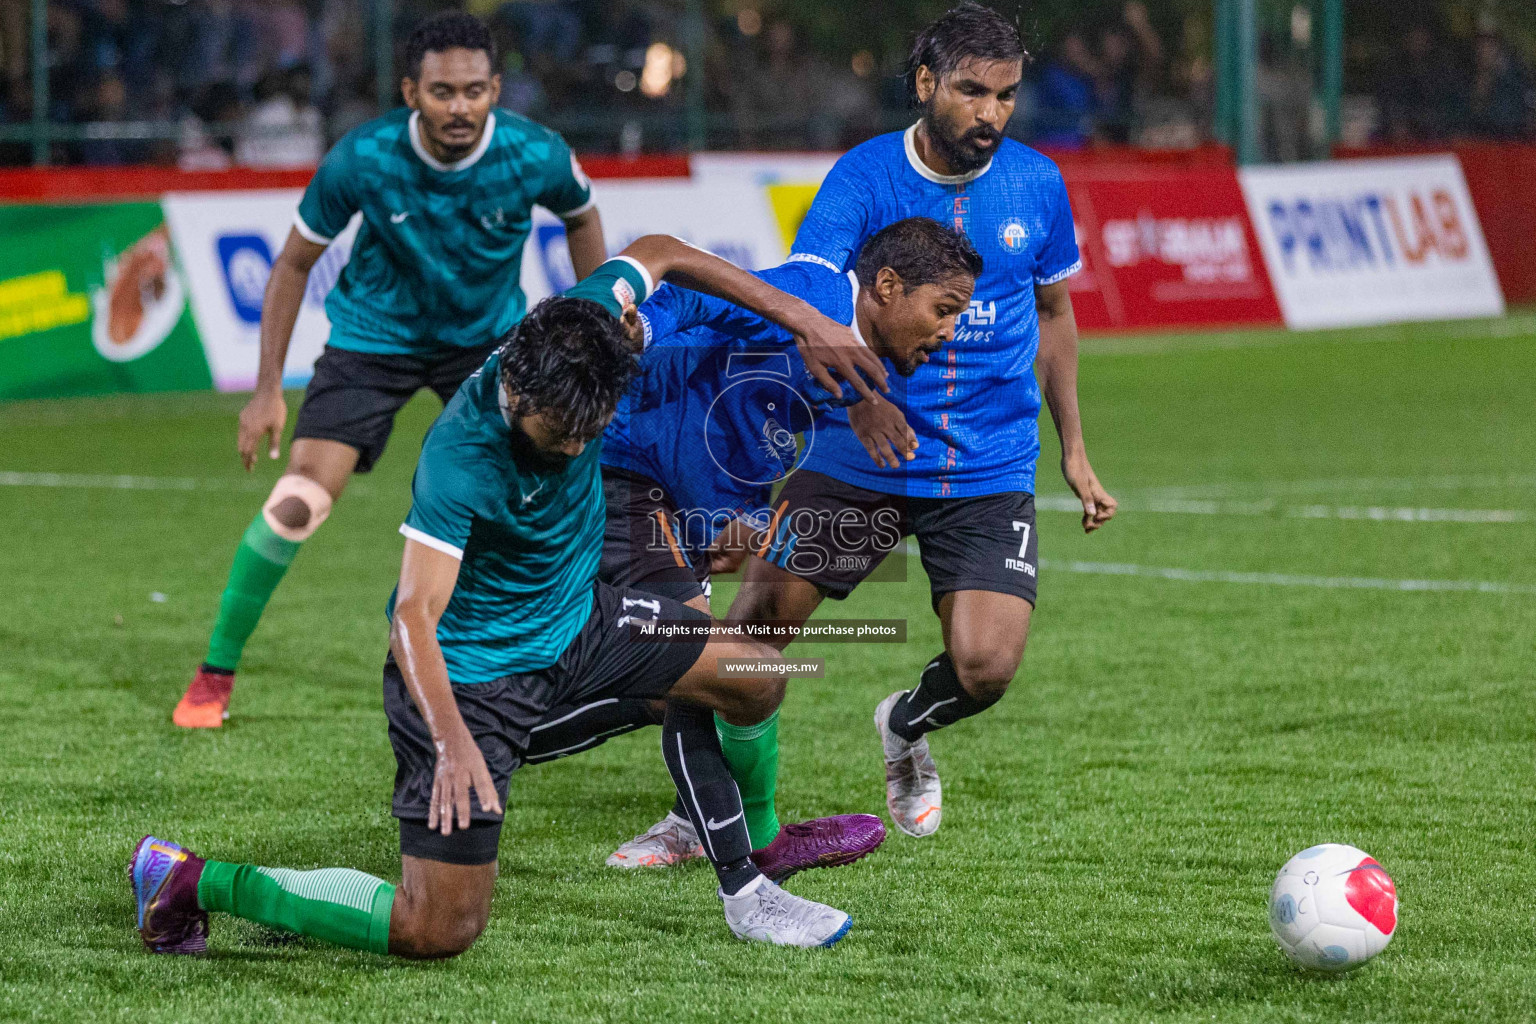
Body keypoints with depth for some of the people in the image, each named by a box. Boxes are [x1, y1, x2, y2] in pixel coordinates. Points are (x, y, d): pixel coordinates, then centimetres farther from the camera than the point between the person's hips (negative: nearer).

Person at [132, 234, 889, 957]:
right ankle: (193, 882, 1)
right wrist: (452, 741, -51)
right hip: (467, 667, -8)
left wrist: (795, 314, 2)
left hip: (573, 620, 8)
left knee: (754, 678, 5)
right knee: (438, 932, -11)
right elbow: (414, 617, -37)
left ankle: (742, 889, 25)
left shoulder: (571, 340, -17)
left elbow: (653, 255, 3)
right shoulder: (457, 460, -35)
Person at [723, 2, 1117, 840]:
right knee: (751, 629, -5)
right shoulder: (863, 178, -11)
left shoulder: (1036, 184, 0)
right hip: (854, 462, -2)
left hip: (989, 475, 2)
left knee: (986, 668, -13)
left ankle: (904, 727, 24)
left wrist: (1073, 452, 18)